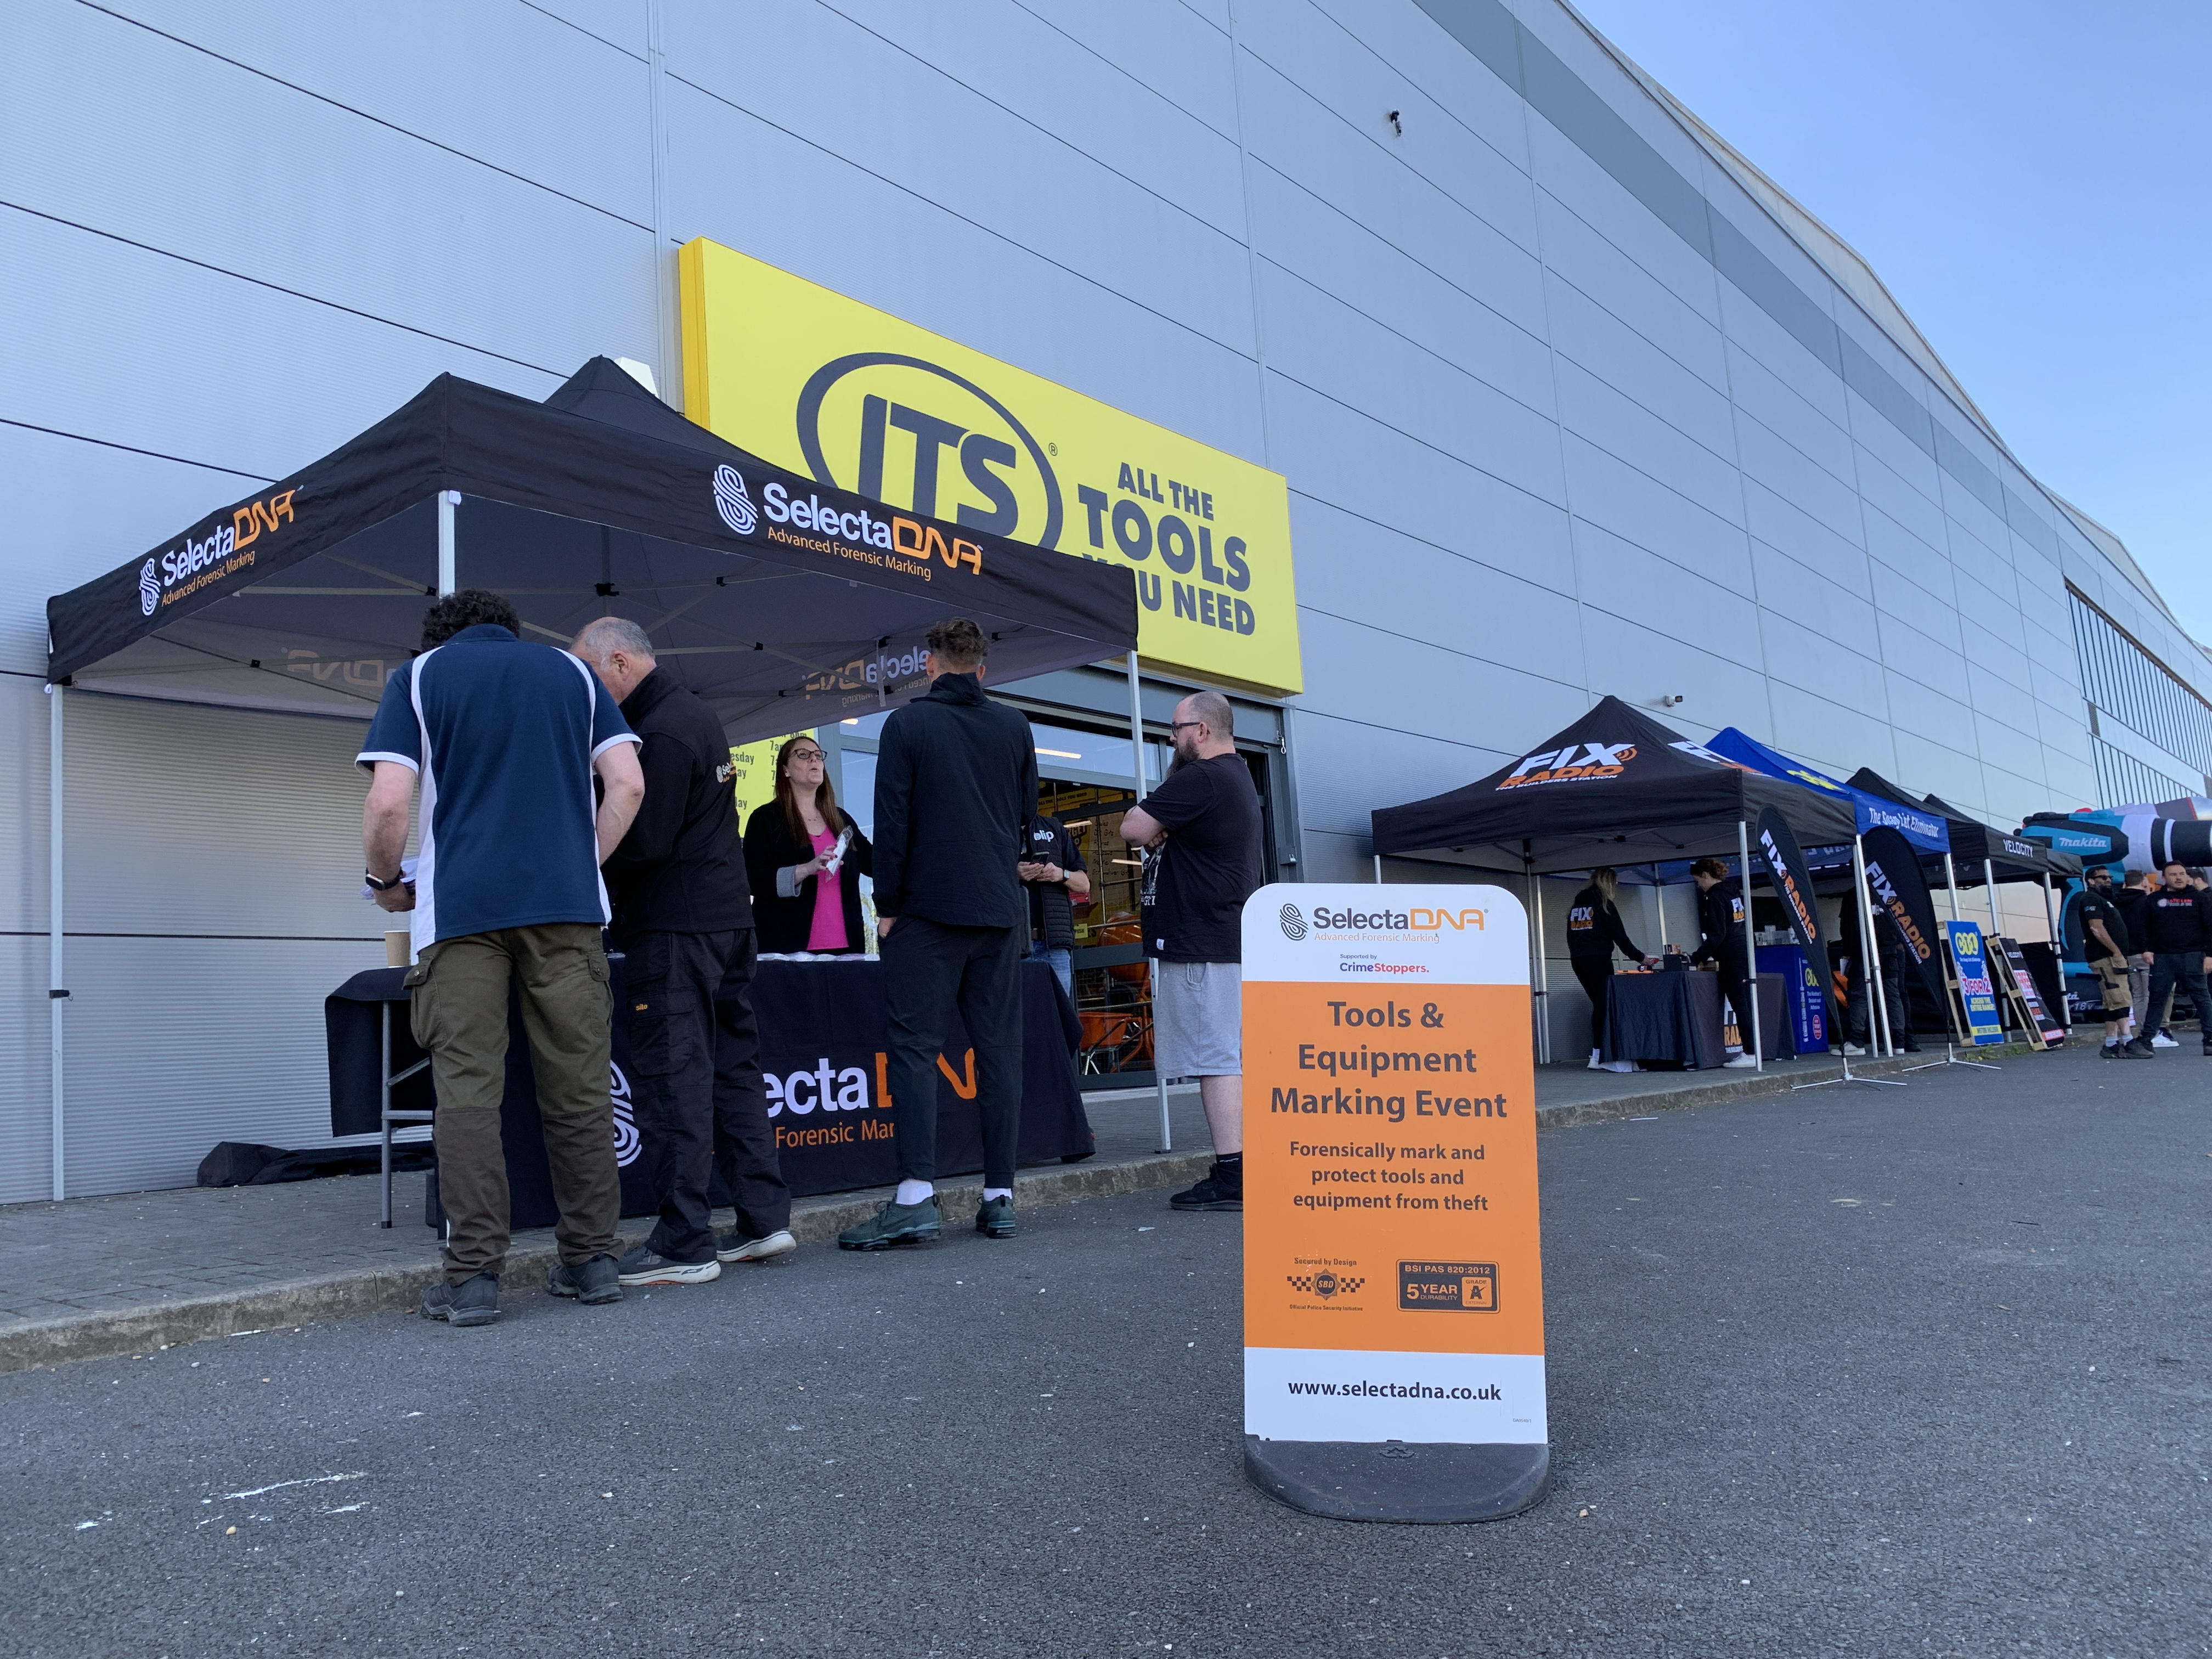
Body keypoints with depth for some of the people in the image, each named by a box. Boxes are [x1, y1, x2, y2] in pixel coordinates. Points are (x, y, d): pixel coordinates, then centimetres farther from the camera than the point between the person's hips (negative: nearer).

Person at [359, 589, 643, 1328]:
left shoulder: (418, 676, 10)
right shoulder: (572, 672, 17)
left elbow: (389, 803, -2)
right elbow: (627, 785, 5)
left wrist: (387, 883, 14)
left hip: (461, 907, -2)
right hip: (567, 903, 2)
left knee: (468, 1091, 1)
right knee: (579, 1087, 6)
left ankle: (473, 1275, 0)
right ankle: (592, 1260, 12)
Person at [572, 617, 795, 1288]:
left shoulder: (661, 732, -14)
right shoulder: (697, 714, 17)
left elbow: (643, 842, -19)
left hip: (674, 930, -10)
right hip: (727, 918, 10)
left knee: (672, 1078, -6)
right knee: (733, 1065, 12)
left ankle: (684, 1245, -2)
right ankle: (764, 1217, 16)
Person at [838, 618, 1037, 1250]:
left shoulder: (907, 724, -3)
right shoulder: (1015, 728, 9)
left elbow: (892, 821, -6)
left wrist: (888, 904, 0)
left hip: (928, 911, -4)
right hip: (1001, 912, 4)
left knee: (914, 1045, -2)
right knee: (999, 1048, 5)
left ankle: (916, 1195, -11)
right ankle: (999, 1196, 7)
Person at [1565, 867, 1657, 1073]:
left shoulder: (1576, 904, 18)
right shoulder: (1603, 903, -3)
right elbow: (1619, 935, -4)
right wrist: (1640, 958, 4)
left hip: (1577, 960, 7)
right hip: (1598, 959, -7)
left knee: (1598, 1005, 10)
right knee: (1604, 1005, -7)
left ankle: (1598, 1054, 6)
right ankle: (1599, 1056, -14)